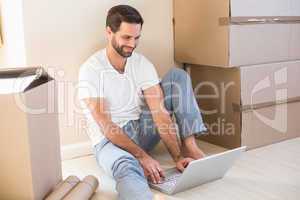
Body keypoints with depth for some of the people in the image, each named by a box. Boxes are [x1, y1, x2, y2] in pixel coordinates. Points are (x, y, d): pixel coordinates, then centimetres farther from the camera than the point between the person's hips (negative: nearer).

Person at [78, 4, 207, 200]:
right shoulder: (91, 69, -16)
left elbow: (159, 112, -12)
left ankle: (189, 146, -17)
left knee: (177, 76, -7)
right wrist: (143, 156, -29)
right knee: (127, 166, -43)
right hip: (109, 139, -4)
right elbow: (105, 125, -20)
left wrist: (177, 156, -24)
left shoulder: (143, 64, -4)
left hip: (140, 129, 5)